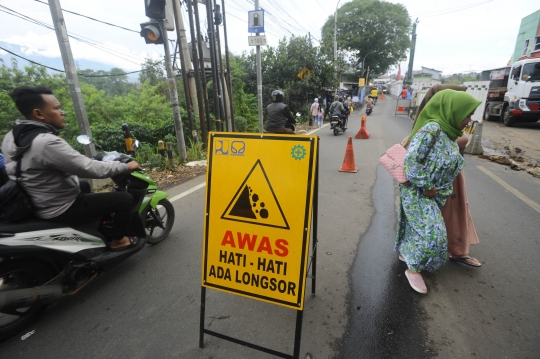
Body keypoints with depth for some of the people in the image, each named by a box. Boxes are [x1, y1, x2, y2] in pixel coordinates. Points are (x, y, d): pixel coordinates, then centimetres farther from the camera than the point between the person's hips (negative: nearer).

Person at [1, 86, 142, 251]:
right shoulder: (48, 143, -30)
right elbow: (92, 169, -28)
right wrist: (126, 166, -15)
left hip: (38, 202, 10)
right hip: (61, 209, -10)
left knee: (85, 186, 35)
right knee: (124, 199, -9)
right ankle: (117, 240, 11)